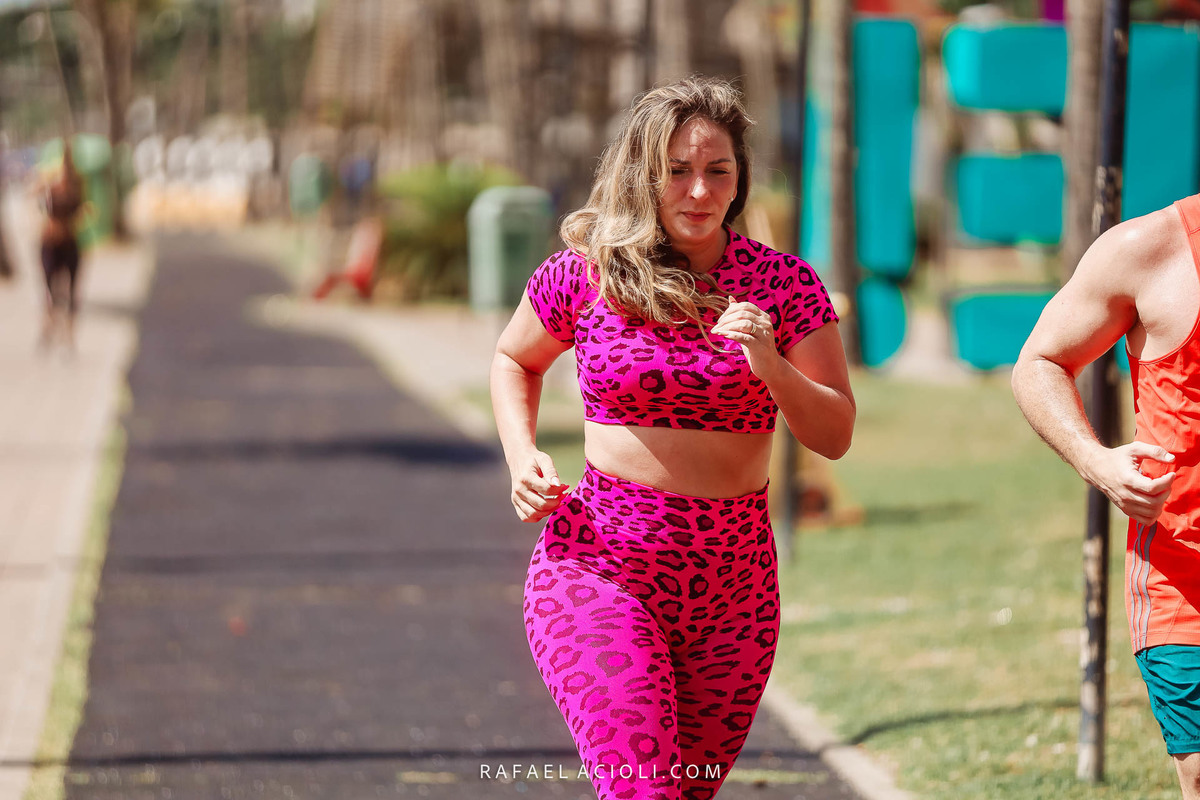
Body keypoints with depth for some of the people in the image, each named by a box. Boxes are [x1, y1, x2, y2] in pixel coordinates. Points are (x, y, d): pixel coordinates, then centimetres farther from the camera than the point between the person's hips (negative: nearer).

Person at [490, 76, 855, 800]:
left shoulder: (784, 284, 1)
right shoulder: (584, 274, -2)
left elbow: (835, 436, 0)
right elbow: (514, 360, 18)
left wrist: (771, 366, -18)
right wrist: (522, 457, 1)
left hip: (732, 580, 3)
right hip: (601, 562, -3)